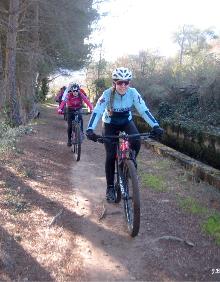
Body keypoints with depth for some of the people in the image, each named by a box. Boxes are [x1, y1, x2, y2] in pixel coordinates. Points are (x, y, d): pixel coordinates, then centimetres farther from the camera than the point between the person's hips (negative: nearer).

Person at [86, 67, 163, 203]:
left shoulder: (133, 93, -21)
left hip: (127, 122, 2)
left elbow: (144, 110, -24)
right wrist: (90, 129, -49)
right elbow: (97, 111, -34)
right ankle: (110, 187, 8)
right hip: (110, 125, -1)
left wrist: (155, 126, -37)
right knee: (111, 156, -8)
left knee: (136, 142, -28)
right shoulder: (108, 94, -27)